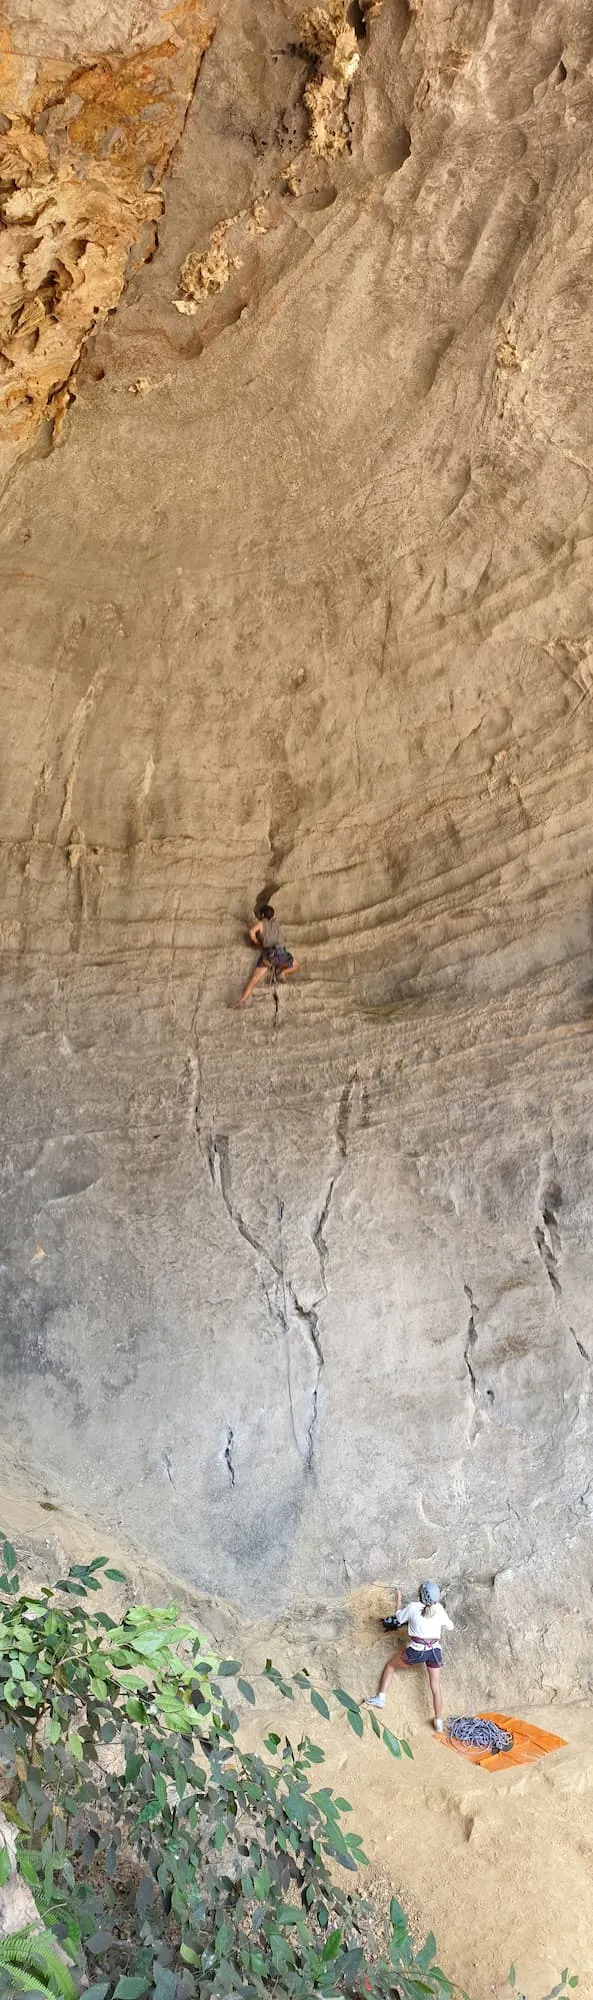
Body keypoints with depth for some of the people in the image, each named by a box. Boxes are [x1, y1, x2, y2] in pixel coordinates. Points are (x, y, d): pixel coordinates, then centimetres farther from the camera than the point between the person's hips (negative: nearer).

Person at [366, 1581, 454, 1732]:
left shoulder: (413, 1607, -11)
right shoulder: (439, 1609, -5)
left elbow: (399, 1617, 9)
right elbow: (450, 1627, 8)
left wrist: (398, 1599, 21)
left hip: (416, 1651, -2)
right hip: (434, 1651, 2)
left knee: (390, 1665, 21)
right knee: (436, 1687, 14)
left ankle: (380, 1698, 18)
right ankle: (439, 1722, 19)